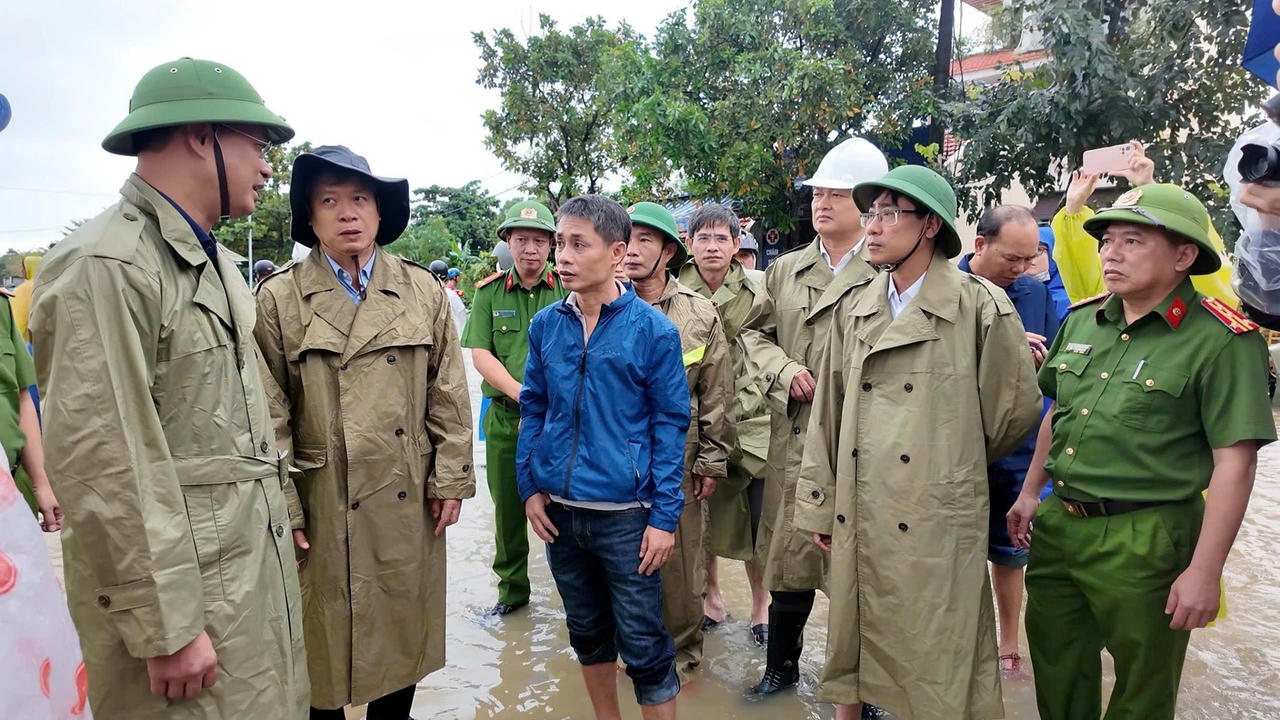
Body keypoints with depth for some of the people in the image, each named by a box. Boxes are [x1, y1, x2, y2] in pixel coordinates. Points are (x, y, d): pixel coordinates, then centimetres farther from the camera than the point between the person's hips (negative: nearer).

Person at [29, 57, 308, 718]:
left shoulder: (214, 261, 13)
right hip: (179, 587, -8)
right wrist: (166, 627, -18)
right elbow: (102, 462, -21)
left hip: (258, 565, 9)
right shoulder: (103, 267, -17)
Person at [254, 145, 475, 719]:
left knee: (403, 632, 15)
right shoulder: (278, 299, -3)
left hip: (408, 505, 2)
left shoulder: (423, 291, 3)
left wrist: (451, 479, 1)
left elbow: (448, 395, 4)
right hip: (322, 509, -2)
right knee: (323, 641, 11)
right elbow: (270, 414, -4)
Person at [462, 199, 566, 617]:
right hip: (504, 416, 2)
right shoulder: (488, 292, 6)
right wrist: (521, 393, -15)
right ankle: (512, 590, 29)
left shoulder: (567, 290, 0)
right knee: (507, 508, 12)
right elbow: (480, 354, -1)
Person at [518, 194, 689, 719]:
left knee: (643, 645, 5)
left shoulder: (653, 329, -10)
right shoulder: (546, 325, 2)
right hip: (559, 510, 5)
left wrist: (665, 516, -11)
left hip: (625, 514, -4)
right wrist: (530, 486, 3)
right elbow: (533, 409, 10)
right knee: (587, 632, 21)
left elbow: (670, 424, -8)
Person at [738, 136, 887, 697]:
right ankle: (781, 666, 31)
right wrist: (784, 372, 0)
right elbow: (754, 333, 14)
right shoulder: (784, 269, 12)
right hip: (794, 440, 4)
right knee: (790, 558, 11)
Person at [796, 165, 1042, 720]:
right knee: (851, 646, 15)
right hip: (859, 518, 5)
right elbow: (828, 413, 9)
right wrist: (818, 505, 9)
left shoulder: (982, 308, -7)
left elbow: (1015, 409, 1)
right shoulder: (854, 311, 8)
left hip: (938, 522, -4)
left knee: (939, 663, 6)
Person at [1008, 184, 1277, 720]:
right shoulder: (1082, 321, 6)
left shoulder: (1223, 341, -13)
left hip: (1144, 541, -5)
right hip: (1059, 525, 6)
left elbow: (1234, 464, -15)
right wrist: (1031, 492, 16)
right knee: (1056, 673, 21)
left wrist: (1204, 572, -16)